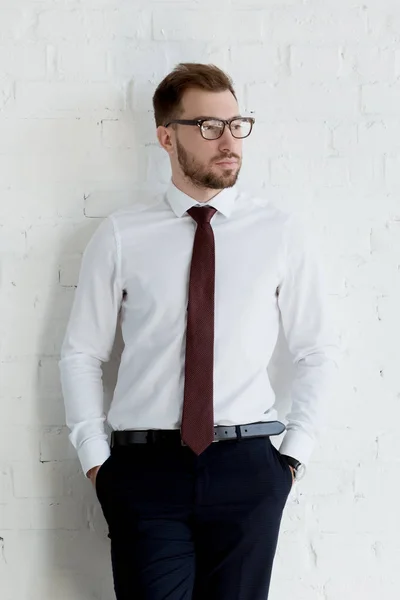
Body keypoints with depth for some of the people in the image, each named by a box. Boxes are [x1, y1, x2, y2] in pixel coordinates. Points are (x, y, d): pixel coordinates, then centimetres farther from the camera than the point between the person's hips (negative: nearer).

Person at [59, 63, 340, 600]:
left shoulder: (282, 233, 3)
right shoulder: (120, 237, 2)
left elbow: (318, 352, 8)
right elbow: (81, 355, 7)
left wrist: (295, 455, 2)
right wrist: (95, 459, 2)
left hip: (245, 469, 1)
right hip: (145, 471, 0)